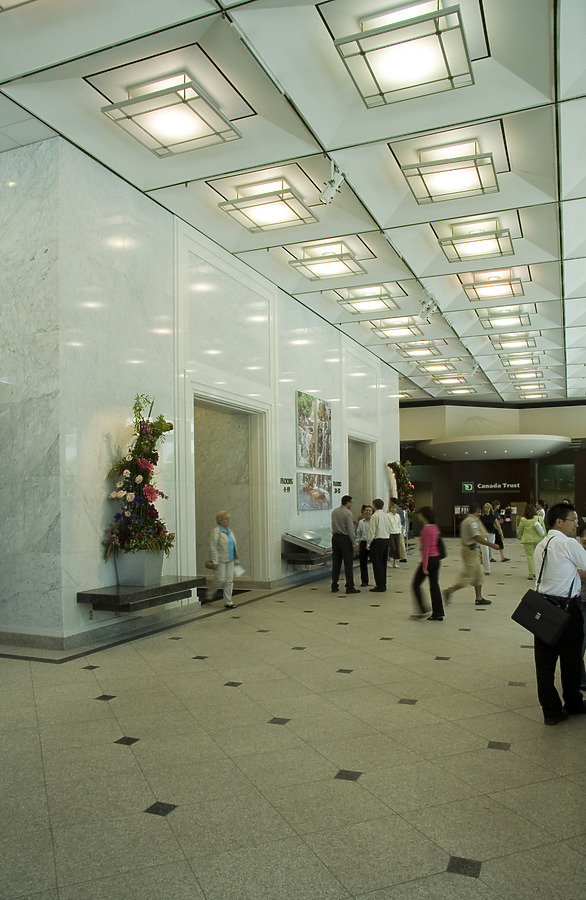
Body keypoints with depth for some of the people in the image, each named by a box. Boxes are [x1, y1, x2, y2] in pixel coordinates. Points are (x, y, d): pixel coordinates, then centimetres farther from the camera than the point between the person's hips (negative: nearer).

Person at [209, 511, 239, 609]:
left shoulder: (230, 531, 13)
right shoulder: (216, 531, -11)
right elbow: (213, 547, -16)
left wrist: (235, 558, 17)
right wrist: (215, 562, -20)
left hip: (230, 560, 7)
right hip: (220, 560, -7)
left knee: (229, 581, 4)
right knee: (221, 579, -6)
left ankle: (228, 602, 9)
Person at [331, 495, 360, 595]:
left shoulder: (334, 511, 9)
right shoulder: (347, 513, -12)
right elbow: (350, 529, -15)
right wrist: (354, 542, -9)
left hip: (335, 538, 7)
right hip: (345, 539, -7)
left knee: (336, 563, 10)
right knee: (348, 563, -2)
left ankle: (334, 586, 13)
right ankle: (350, 587, -2)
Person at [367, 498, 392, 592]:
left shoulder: (374, 516, -12)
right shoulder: (386, 515, 9)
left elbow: (372, 531, -13)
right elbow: (389, 529, 14)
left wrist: (368, 544, -6)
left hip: (377, 541, -7)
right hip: (386, 540, 7)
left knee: (377, 564, -2)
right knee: (383, 563, 14)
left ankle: (380, 586, -1)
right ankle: (383, 585, 20)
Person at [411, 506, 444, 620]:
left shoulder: (426, 529, -18)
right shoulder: (435, 527, 9)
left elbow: (426, 548, -19)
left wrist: (424, 566, -17)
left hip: (429, 559, -8)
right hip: (436, 559, 8)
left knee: (416, 585, 7)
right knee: (434, 585, 11)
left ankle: (423, 610, 6)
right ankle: (438, 614, 13)